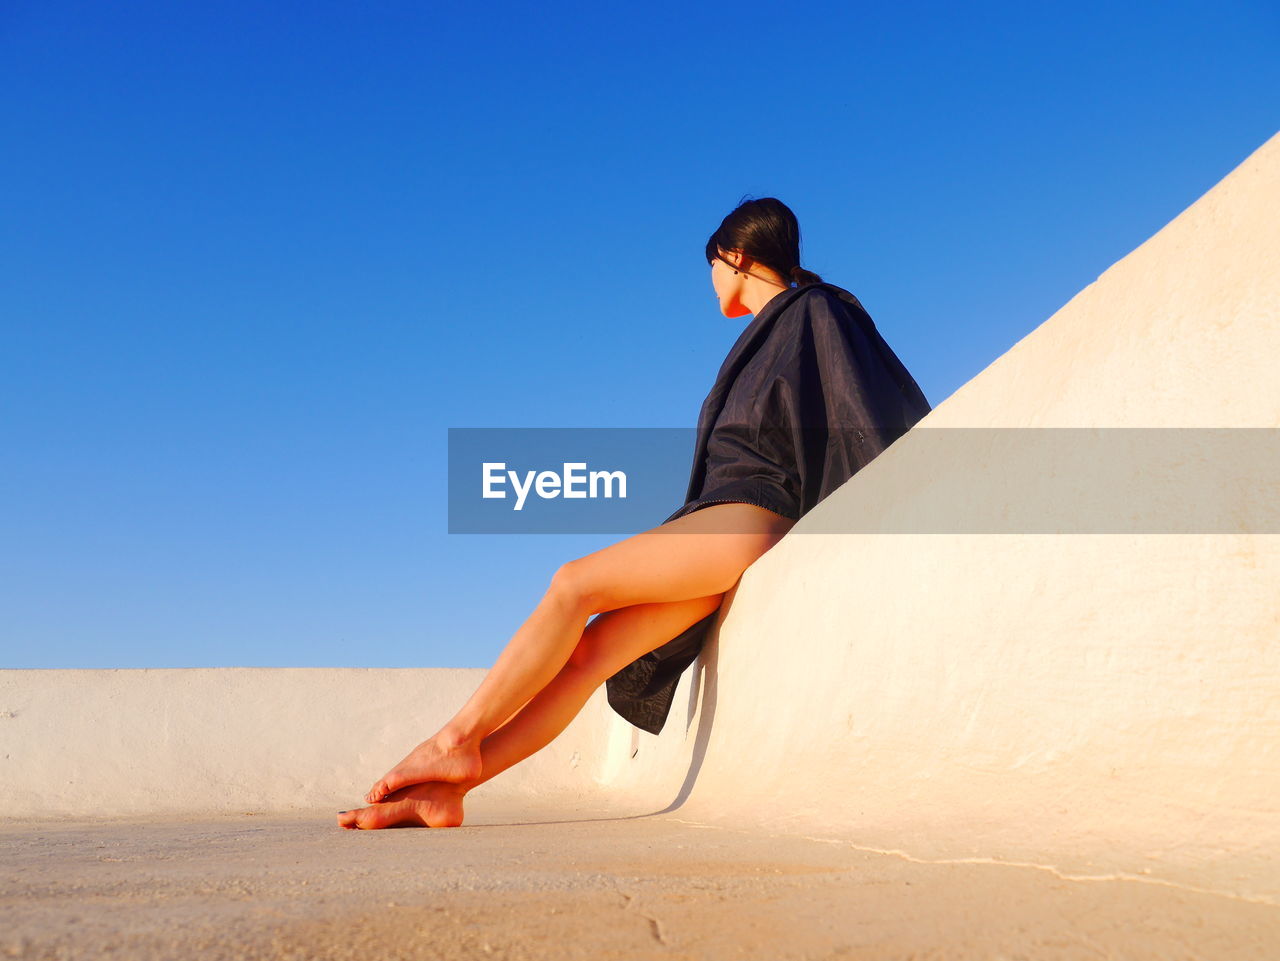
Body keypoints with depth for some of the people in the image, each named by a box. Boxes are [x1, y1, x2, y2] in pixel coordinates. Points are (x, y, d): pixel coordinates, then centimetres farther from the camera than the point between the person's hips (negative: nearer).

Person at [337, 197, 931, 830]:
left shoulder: (814, 311, 4)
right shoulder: (770, 336, 29)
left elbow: (867, 416, -4)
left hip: (751, 522, -8)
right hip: (723, 526, 8)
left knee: (573, 582, -18)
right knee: (589, 650, -7)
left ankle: (459, 737, -13)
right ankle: (446, 789, -12)